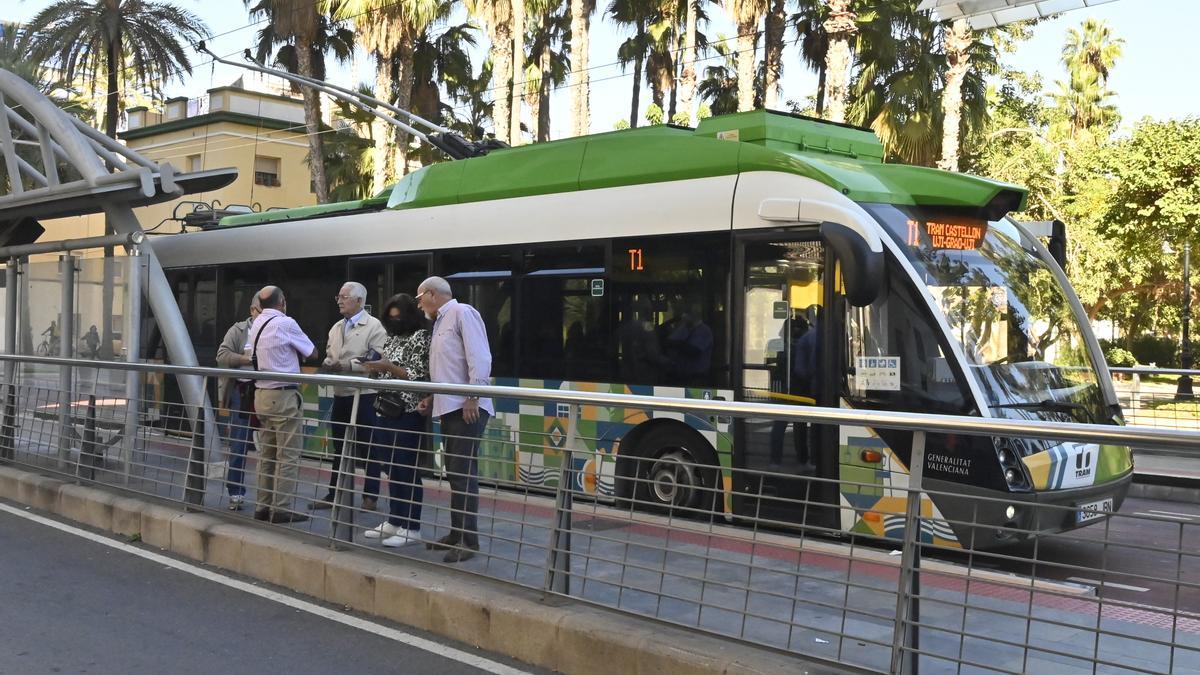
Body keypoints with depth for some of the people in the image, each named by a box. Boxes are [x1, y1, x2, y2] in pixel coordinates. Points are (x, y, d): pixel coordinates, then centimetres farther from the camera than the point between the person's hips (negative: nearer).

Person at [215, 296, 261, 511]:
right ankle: (236, 493, 12)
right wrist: (249, 360, -14)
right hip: (242, 394, 0)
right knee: (238, 446, 3)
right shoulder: (238, 330, 6)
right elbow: (222, 355, -4)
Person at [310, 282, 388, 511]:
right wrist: (327, 365, -2)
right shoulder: (336, 328, 16)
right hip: (340, 395, 7)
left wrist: (346, 366, -19)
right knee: (340, 448, 14)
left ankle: (370, 497, 8)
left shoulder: (374, 326, -7)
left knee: (369, 449, 0)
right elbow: (329, 356, 22)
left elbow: (378, 360, -17)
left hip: (365, 395, -7)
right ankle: (334, 494, 21)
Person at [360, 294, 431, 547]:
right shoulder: (393, 338, 16)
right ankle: (394, 521, 21)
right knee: (392, 469, 12)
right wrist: (375, 369, 4)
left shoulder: (421, 337, -7)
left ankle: (411, 527, 2)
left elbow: (419, 376, -14)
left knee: (407, 470, -4)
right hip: (387, 410, 8)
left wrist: (389, 367, -18)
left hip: (408, 413, -8)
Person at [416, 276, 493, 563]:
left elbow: (479, 357, -16)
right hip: (450, 407, 9)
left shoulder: (462, 313, -7)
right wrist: (433, 397, 18)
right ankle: (457, 533, 18)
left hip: (467, 407, -9)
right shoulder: (441, 321, 21)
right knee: (454, 472, 11)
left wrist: (473, 397, -20)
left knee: (463, 472, -9)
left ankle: (468, 539, -6)